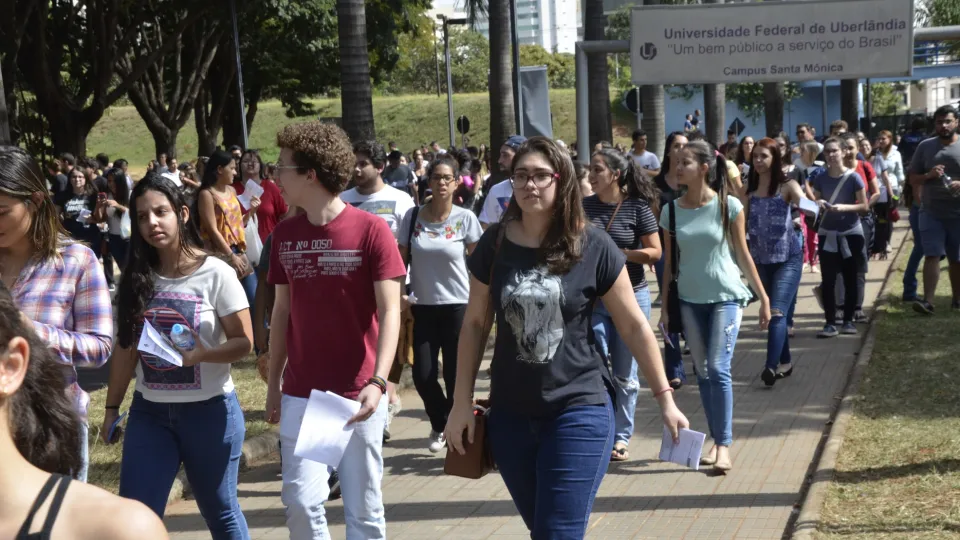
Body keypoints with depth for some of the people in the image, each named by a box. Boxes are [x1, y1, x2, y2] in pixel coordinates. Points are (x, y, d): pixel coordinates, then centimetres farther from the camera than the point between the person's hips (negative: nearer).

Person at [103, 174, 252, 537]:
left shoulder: (216, 274, -10)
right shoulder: (136, 279, 3)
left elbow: (244, 343, -10)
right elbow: (125, 348, 9)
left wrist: (201, 354, -27)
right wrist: (111, 407, 8)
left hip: (208, 410, -3)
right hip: (149, 412, 4)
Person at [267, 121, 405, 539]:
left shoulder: (371, 230, -10)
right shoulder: (285, 235, 4)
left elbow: (390, 312, -11)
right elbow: (281, 311, 12)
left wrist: (377, 382, -22)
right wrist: (273, 384, 11)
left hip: (358, 395, -3)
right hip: (301, 394, 3)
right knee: (300, 500, -2)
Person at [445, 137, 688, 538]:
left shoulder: (593, 247, -8)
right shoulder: (494, 245, 0)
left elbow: (634, 326, -1)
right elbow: (475, 324, 8)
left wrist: (665, 399, 0)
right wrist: (462, 403, 5)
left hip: (579, 409, -3)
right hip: (511, 414, 3)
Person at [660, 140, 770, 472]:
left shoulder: (729, 206, -7)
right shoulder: (671, 211, 0)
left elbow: (743, 254, -1)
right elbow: (669, 262, 6)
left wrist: (763, 297, -1)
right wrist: (665, 305, 5)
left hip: (726, 297, -3)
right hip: (689, 300, 3)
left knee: (719, 368, -11)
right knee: (702, 371, 7)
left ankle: (724, 446, -7)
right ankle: (716, 440, 18)